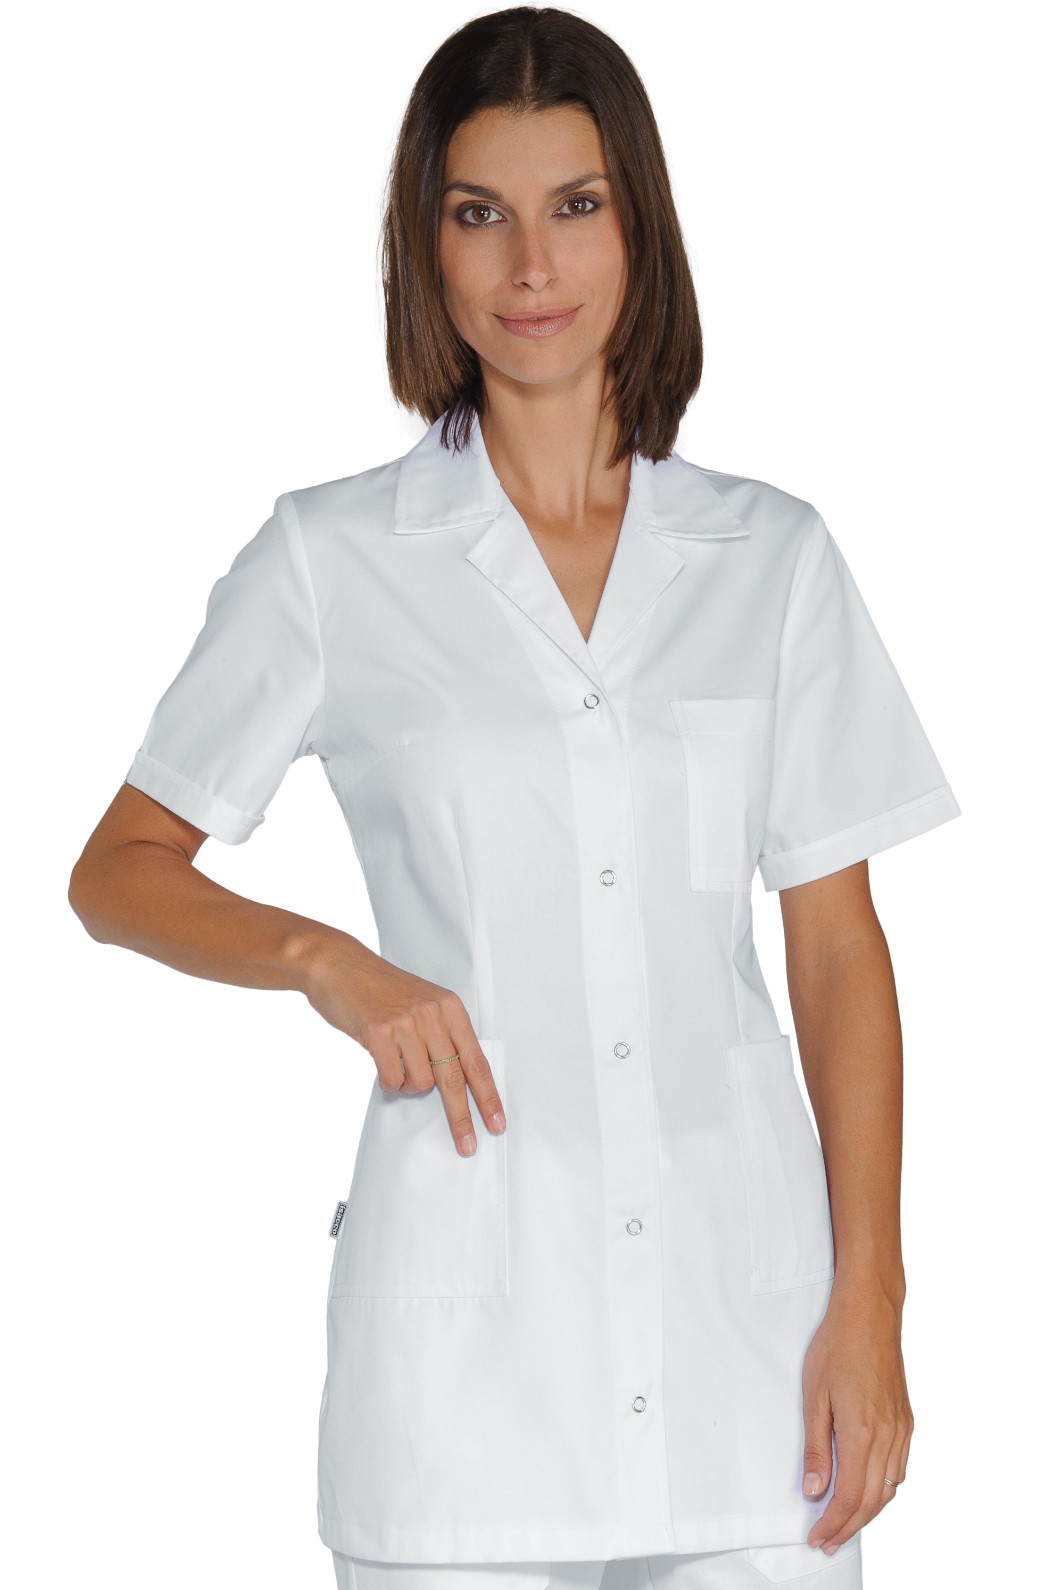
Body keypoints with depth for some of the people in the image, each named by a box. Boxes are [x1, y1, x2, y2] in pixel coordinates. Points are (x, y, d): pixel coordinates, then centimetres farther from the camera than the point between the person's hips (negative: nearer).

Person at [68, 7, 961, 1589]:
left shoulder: (770, 556, 7)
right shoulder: (332, 557, 3)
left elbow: (838, 943, 7)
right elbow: (119, 875, 7)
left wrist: (870, 1300, 0)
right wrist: (329, 961, -11)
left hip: (743, 1303, 1)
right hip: (467, 1318, -1)